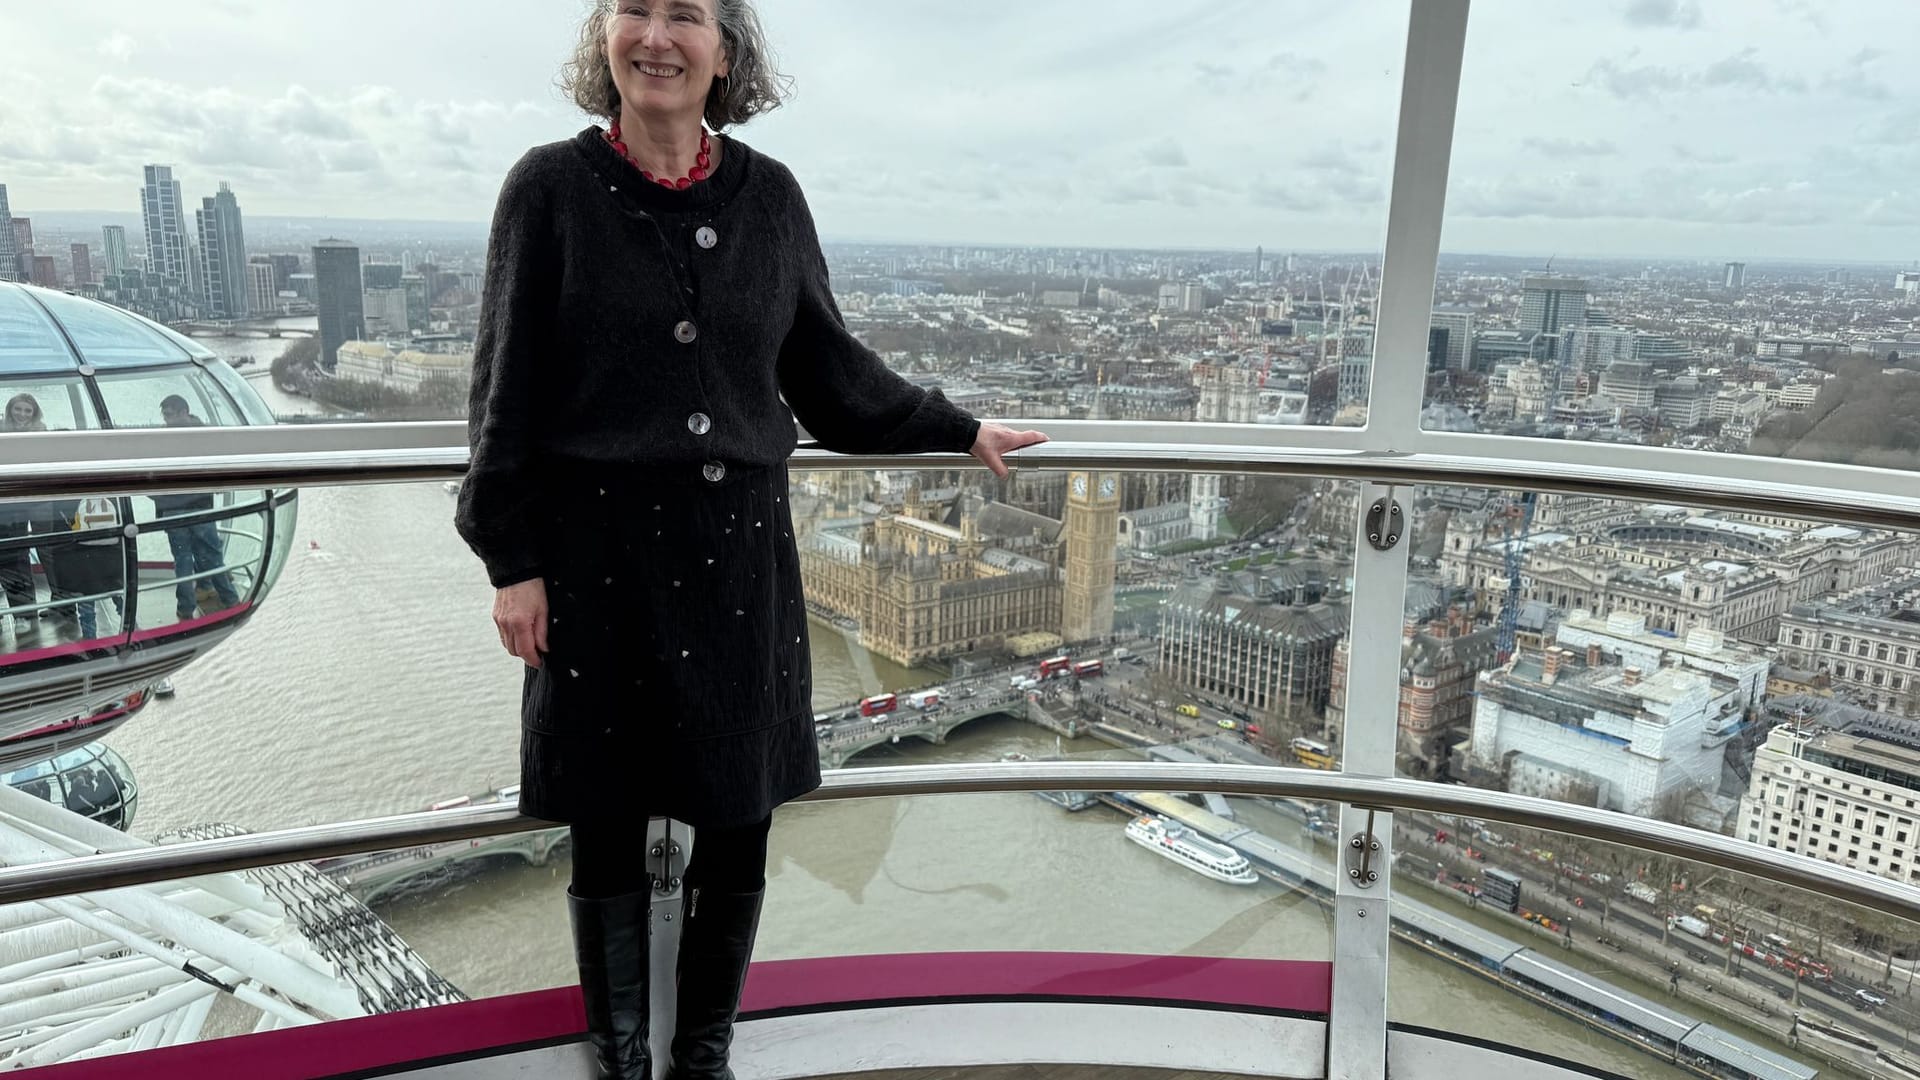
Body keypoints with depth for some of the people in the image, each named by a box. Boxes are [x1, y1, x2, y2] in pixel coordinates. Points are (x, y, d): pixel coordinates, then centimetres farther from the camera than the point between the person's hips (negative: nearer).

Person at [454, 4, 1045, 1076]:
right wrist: (512, 561, -5)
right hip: (599, 555, -2)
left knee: (738, 826, 9)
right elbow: (508, 389, -2)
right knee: (608, 827, 10)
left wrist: (957, 430, 18)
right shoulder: (553, 186, -3)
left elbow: (828, 365, 13)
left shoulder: (768, 193, 4)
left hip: (739, 549, 2)